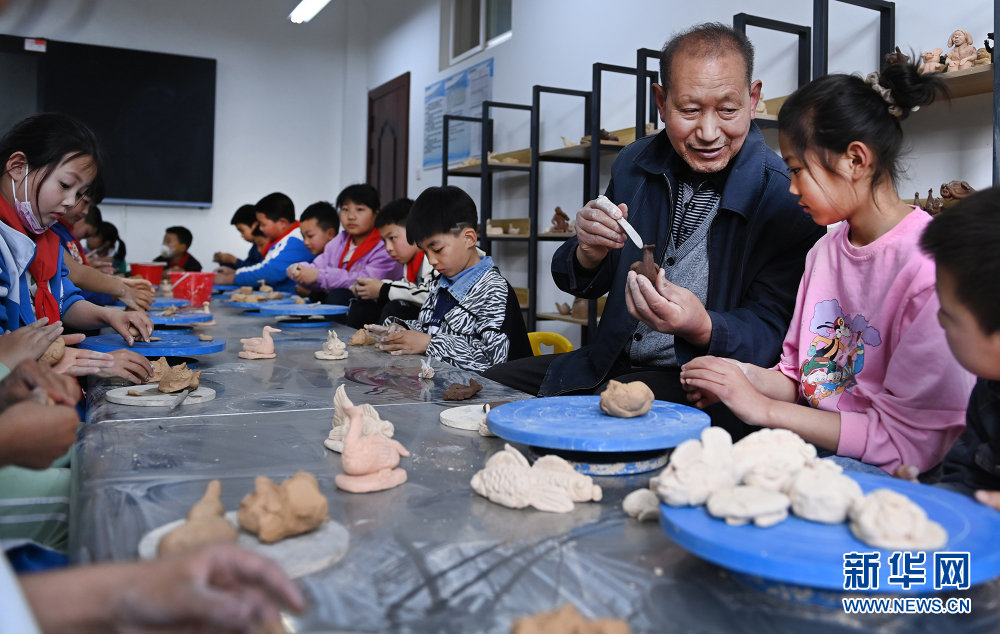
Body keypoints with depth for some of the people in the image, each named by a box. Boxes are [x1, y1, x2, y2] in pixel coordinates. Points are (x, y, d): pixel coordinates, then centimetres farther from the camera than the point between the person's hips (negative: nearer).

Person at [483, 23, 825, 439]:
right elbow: (583, 286, 9)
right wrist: (590, 252, -16)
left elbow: (772, 333, -14)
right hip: (614, 361, 6)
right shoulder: (634, 165, 3)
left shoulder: (787, 199, -14)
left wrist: (701, 327, -36)